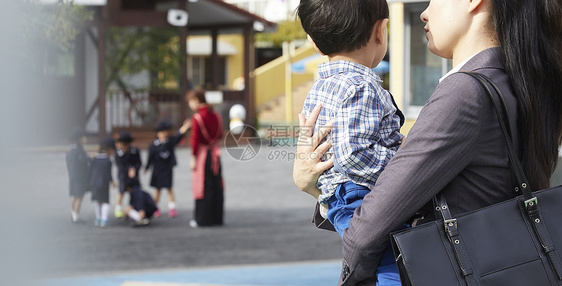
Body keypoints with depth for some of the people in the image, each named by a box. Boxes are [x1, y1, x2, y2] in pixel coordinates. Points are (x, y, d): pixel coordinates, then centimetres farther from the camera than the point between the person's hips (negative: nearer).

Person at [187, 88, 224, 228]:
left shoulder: (197, 118, -14)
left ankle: (202, 219, 4)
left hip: (202, 153, -6)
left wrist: (193, 158, -10)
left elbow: (195, 139, -14)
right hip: (215, 152, 7)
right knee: (216, 186, 10)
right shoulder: (216, 115, 6)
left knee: (203, 188, -1)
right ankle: (217, 217, 16)